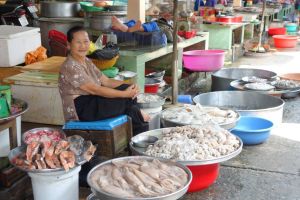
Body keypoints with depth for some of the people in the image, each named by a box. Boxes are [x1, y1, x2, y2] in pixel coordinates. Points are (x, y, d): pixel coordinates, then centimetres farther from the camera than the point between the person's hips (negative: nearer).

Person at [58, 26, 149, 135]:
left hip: (93, 103, 9)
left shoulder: (87, 62, 13)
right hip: (81, 110, -8)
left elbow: (106, 81, 7)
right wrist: (125, 93, -22)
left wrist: (129, 87, -10)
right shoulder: (70, 67, -17)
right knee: (127, 99, -20)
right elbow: (94, 90, -22)